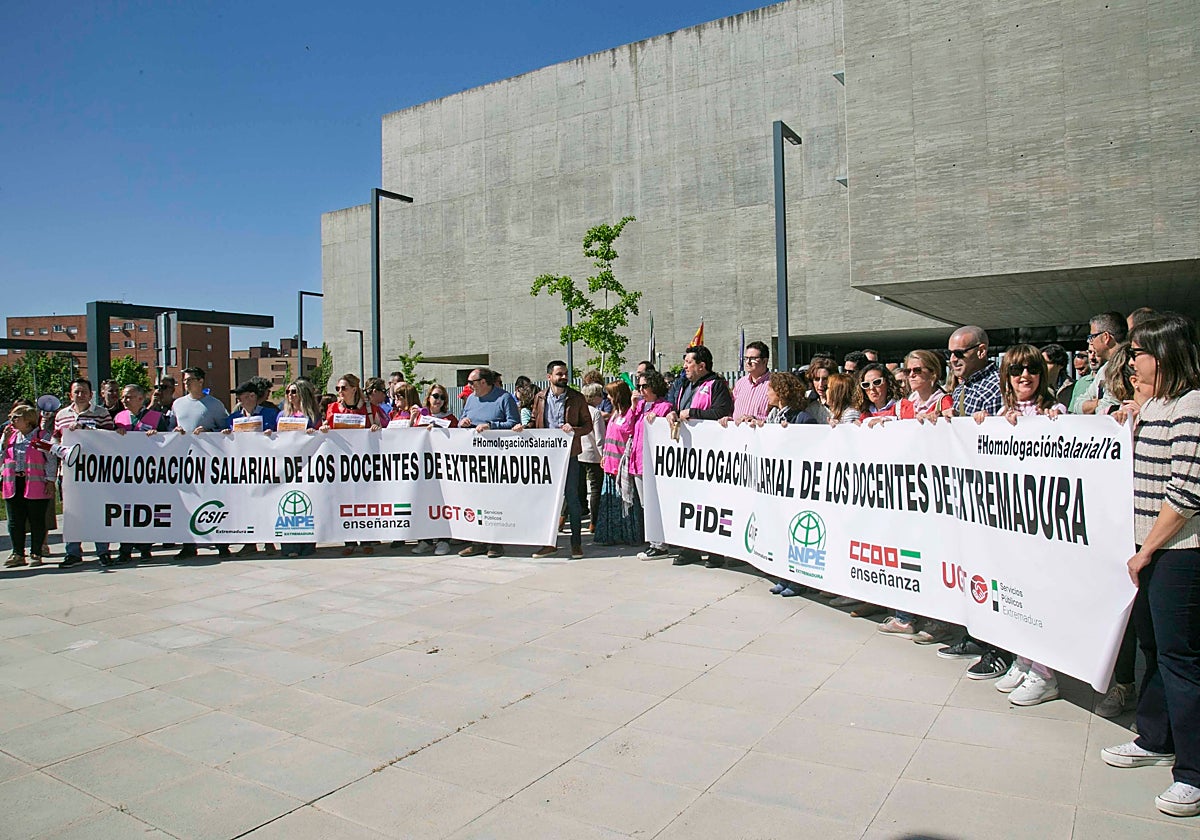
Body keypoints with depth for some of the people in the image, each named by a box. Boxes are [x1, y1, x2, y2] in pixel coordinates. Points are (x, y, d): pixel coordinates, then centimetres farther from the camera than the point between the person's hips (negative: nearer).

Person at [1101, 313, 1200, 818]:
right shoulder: (1154, 405, 13)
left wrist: (1146, 550, -15)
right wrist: (1129, 425, 14)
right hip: (1151, 548, 10)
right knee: (1153, 645, 19)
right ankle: (1156, 740, 34)